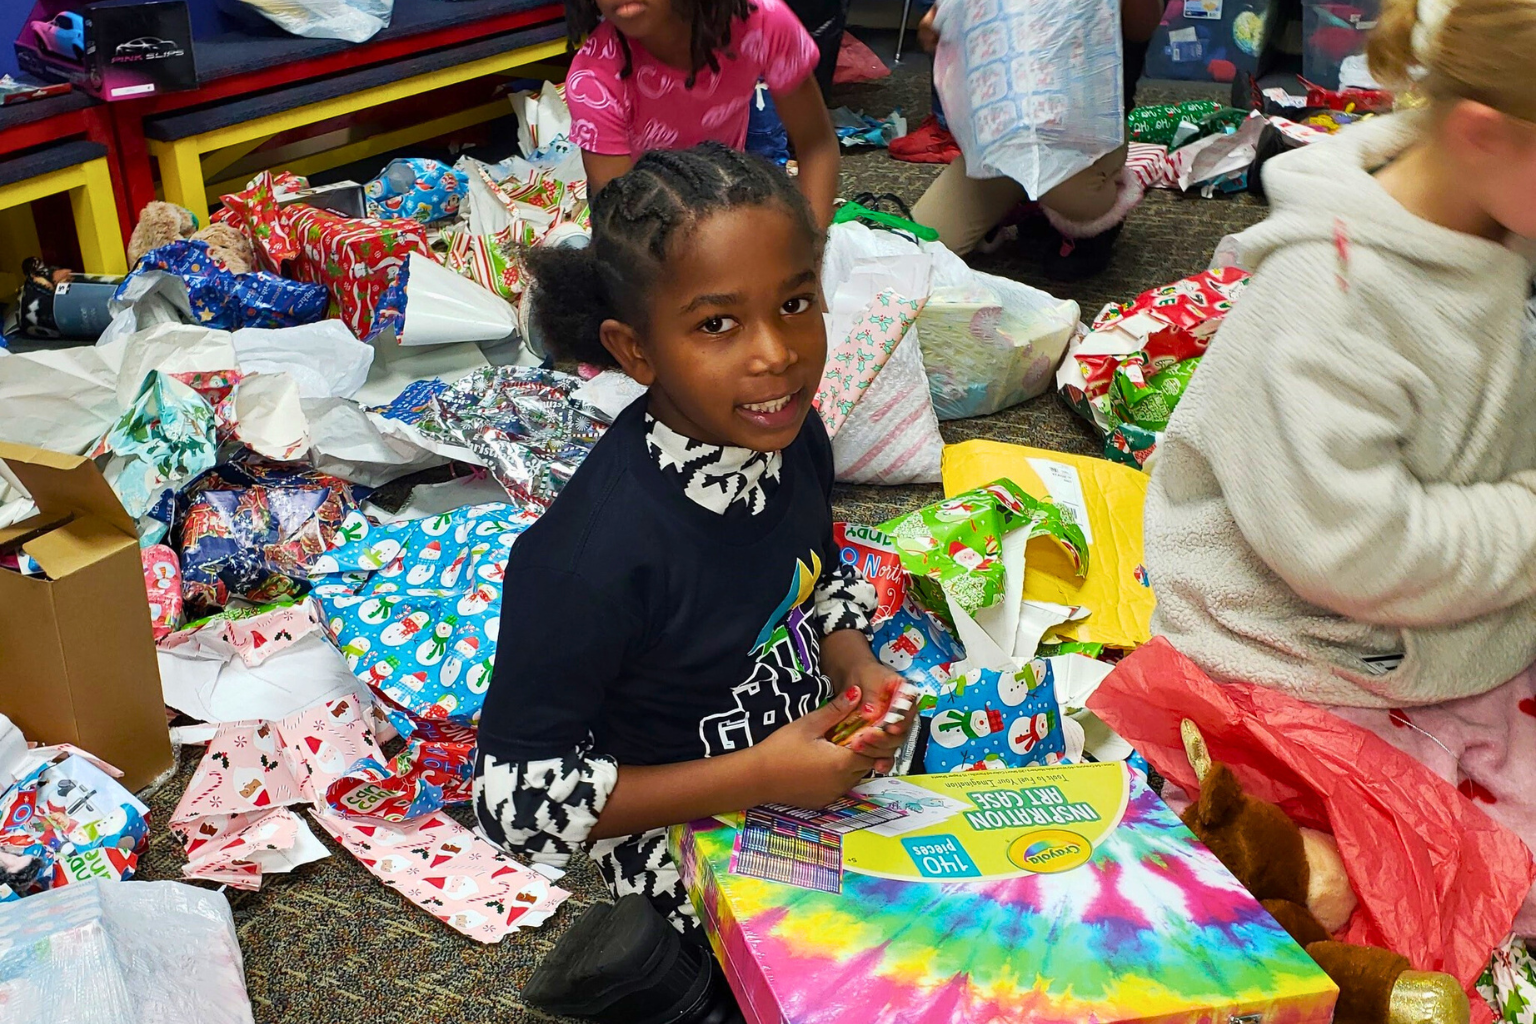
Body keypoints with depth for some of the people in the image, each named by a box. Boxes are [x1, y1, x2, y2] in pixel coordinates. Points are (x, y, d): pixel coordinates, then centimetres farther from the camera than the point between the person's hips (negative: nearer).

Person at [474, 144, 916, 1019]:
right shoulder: (594, 553, -33)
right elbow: (517, 798, -24)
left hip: (809, 770, 7)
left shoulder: (791, 438, -13)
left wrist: (854, 666, -12)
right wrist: (758, 778, -27)